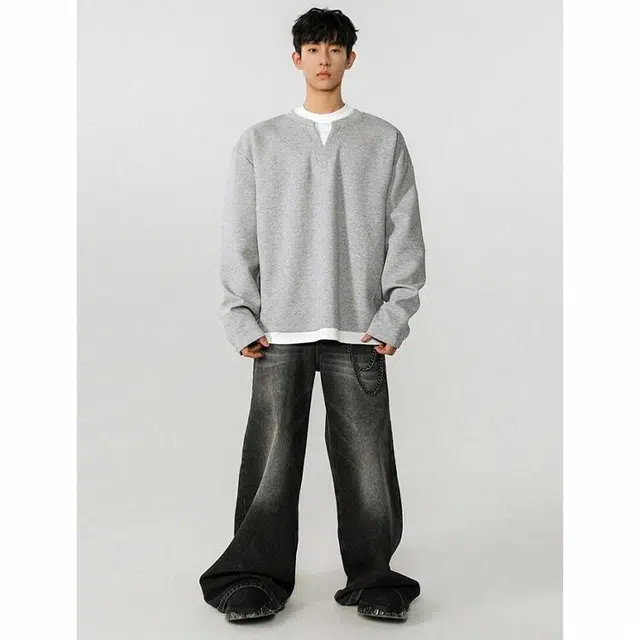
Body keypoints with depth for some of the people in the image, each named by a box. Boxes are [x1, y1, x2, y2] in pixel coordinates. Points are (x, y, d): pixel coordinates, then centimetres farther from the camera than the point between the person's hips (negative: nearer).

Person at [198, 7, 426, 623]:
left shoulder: (384, 141, 10)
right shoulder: (259, 142, 11)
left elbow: (405, 233, 6)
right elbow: (238, 237, 8)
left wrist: (393, 313, -3)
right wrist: (241, 317, -1)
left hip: (359, 330, 0)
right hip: (279, 330, 0)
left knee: (366, 457, 1)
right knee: (271, 459, 0)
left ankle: (373, 578, 14)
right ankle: (257, 577, 12)